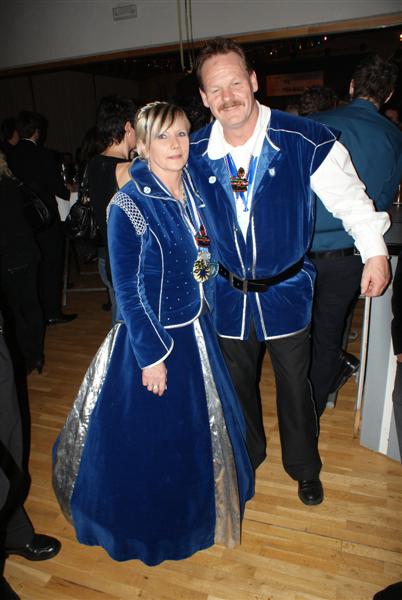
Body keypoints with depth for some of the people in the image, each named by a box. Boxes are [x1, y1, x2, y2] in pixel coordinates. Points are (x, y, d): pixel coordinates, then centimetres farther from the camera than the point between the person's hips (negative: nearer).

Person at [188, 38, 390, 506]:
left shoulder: (306, 141, -17)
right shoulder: (194, 153, -8)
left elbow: (350, 197, -5)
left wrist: (375, 252, -5)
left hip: (286, 290, -2)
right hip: (229, 292, 3)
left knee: (294, 382, 14)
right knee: (238, 380, 20)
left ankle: (304, 467, 42)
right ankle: (248, 455, 48)